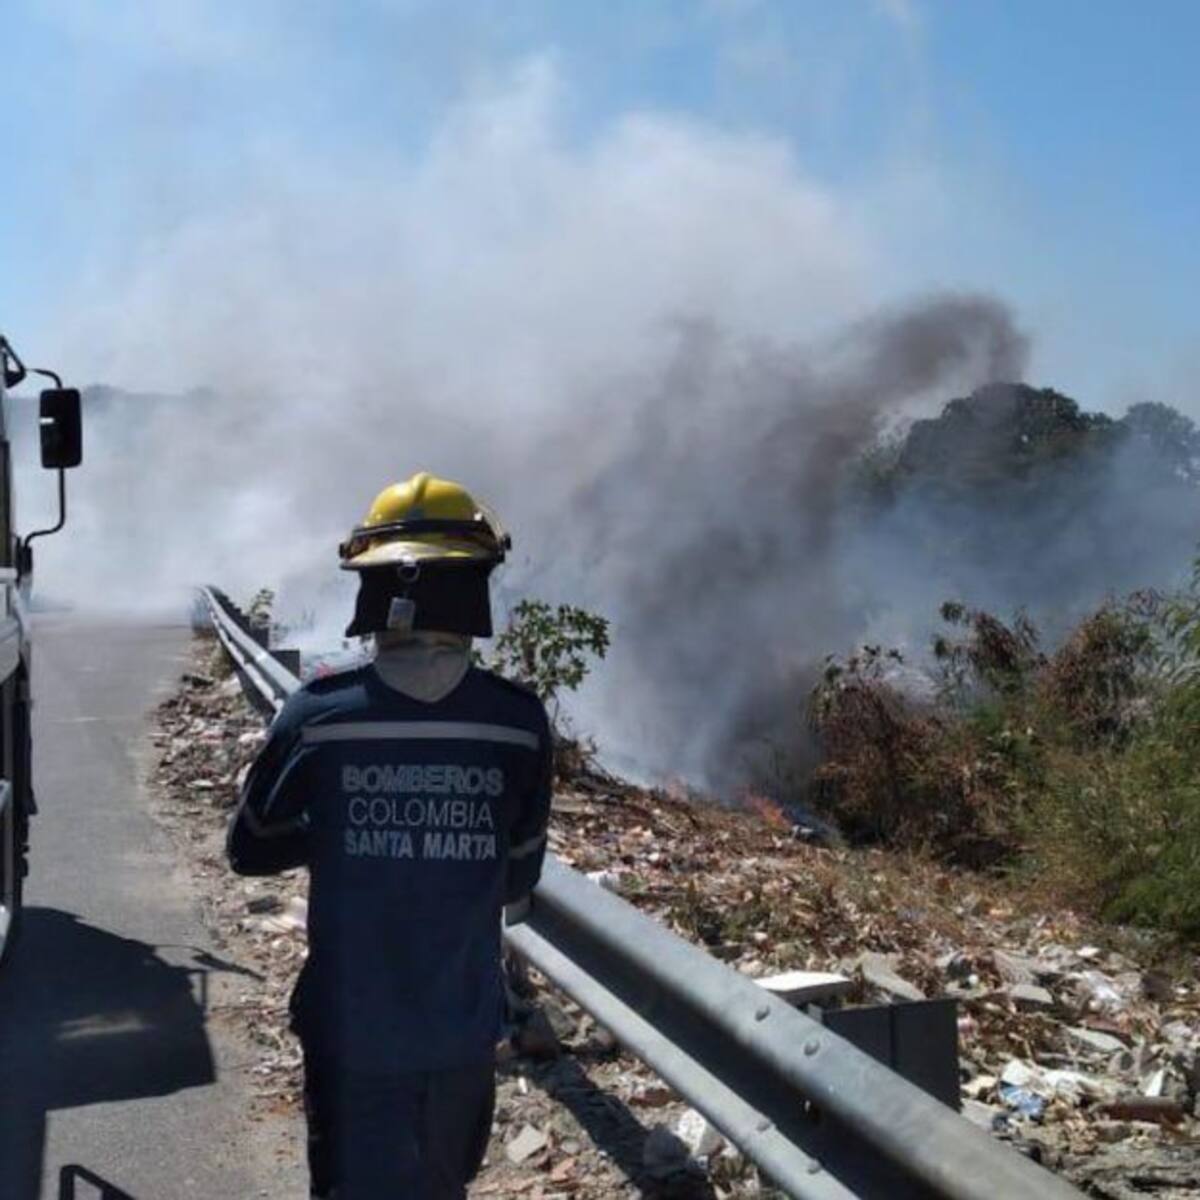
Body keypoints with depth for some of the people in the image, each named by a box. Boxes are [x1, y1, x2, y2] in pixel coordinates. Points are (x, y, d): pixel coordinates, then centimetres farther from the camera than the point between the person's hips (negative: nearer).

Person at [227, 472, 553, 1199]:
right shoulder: (520, 723, -11)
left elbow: (250, 851, 0)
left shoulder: (319, 716, -14)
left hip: (354, 1029, -1)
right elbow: (518, 880, 1)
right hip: (465, 1027, 2)